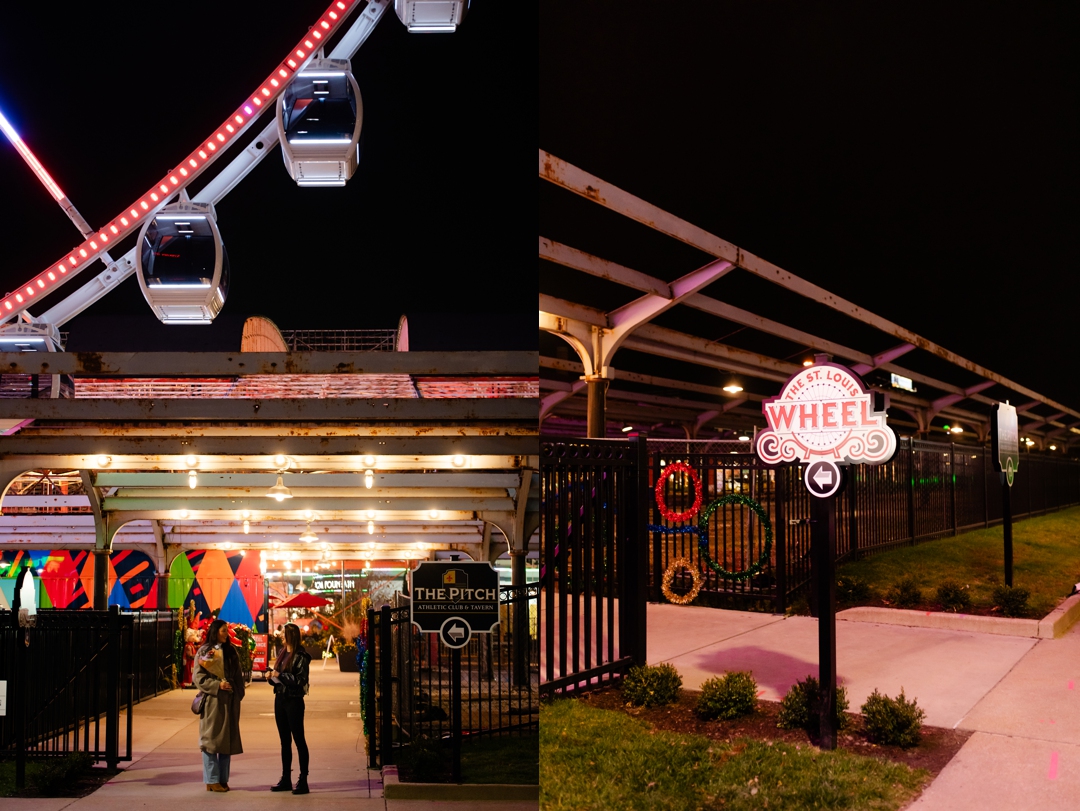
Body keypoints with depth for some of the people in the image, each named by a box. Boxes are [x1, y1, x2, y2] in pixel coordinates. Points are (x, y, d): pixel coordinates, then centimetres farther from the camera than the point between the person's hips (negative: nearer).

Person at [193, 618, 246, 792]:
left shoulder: (231, 651, 11)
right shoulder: (204, 651, -3)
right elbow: (198, 676, -7)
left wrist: (239, 693, 4)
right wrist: (217, 685, -16)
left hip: (230, 701, 5)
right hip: (212, 701, -5)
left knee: (228, 739, 7)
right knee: (211, 738, -1)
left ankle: (223, 779, 14)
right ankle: (212, 780, 5)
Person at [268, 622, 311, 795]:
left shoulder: (300, 656, -11)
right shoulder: (282, 653, 11)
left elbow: (301, 680, -19)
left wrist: (280, 675, -18)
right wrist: (272, 677, -2)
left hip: (294, 701, -8)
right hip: (280, 698, 8)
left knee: (299, 740, -3)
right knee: (284, 740, 13)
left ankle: (303, 780, 0)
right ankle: (286, 779, 20)